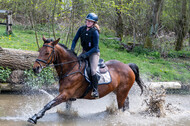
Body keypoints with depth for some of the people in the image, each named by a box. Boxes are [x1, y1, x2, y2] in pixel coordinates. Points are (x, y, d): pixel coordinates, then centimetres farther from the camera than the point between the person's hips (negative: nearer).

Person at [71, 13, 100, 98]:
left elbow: (95, 47, -18)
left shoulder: (95, 32, -18)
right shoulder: (82, 29, -1)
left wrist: (86, 55, -26)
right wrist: (72, 50, -9)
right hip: (85, 52, 7)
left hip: (94, 53, -7)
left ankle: (95, 90, -17)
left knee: (92, 70, -26)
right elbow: (75, 40, 7)